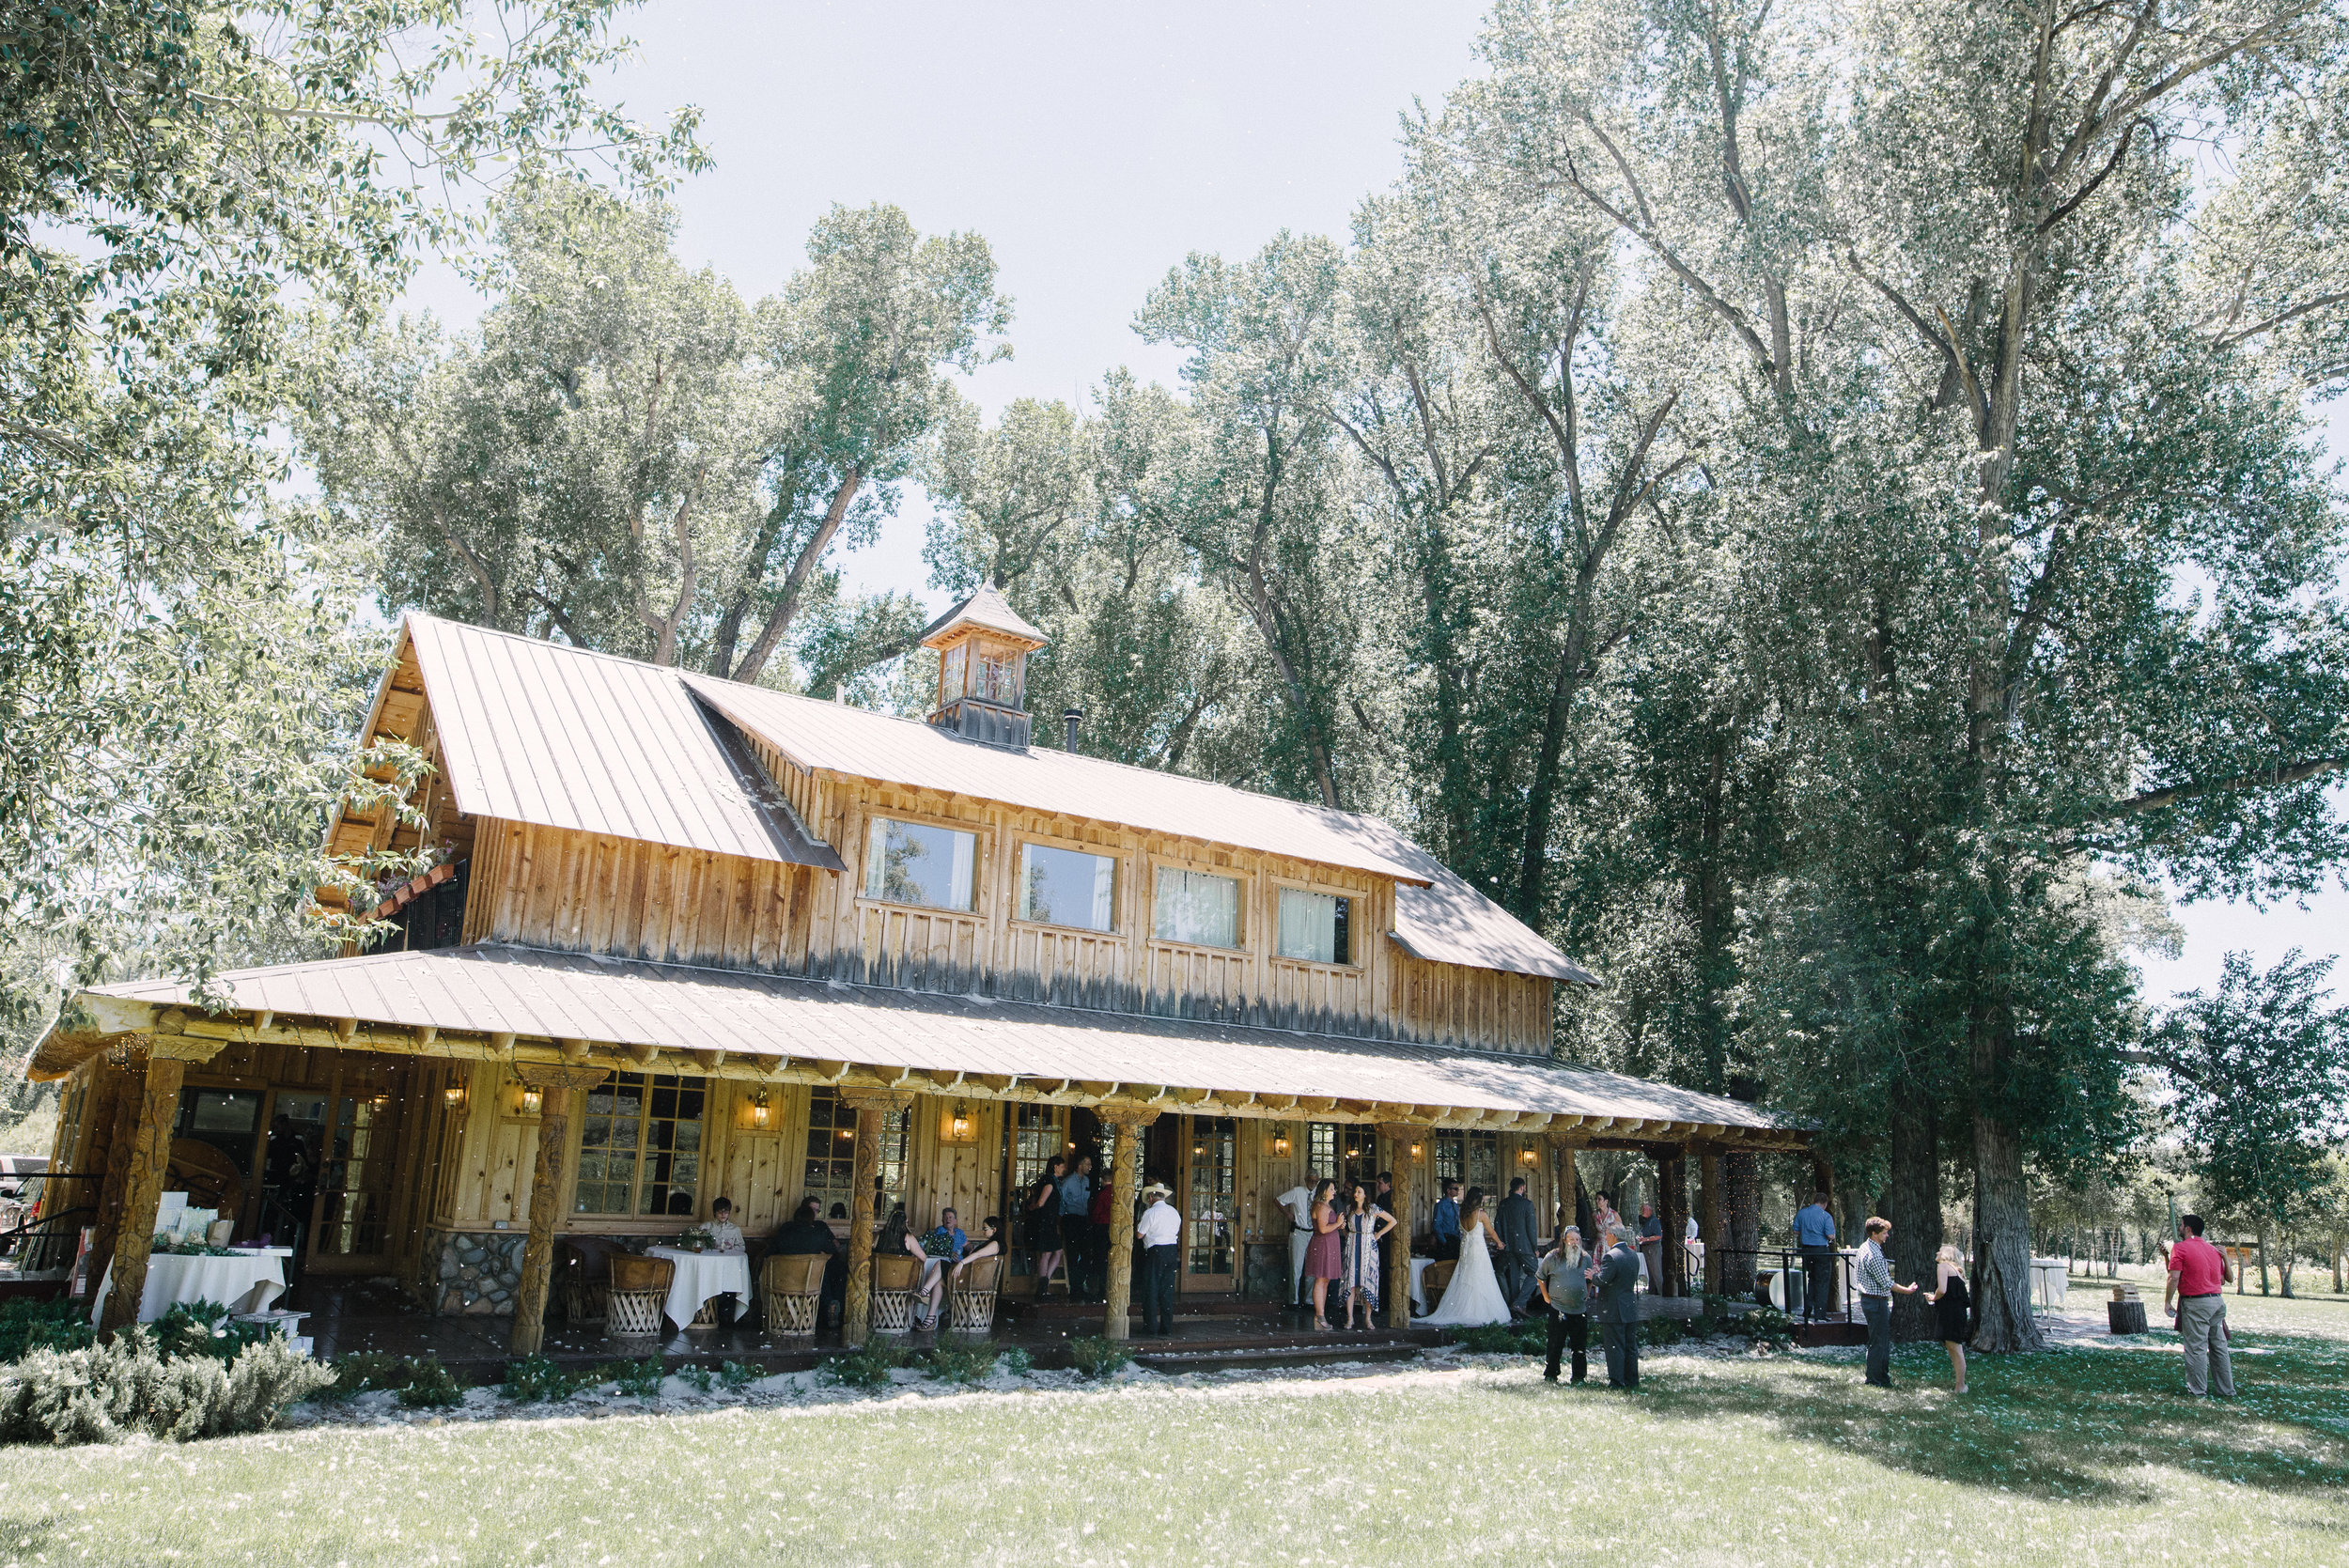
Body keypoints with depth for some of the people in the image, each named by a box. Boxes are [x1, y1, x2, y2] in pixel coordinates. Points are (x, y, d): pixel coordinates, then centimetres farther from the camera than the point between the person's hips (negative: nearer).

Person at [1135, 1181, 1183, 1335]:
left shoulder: (1150, 1213, -10)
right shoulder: (1174, 1212, 10)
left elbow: (1139, 1235, -7)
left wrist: (1137, 1225, 12)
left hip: (1154, 1253, -6)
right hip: (1172, 1250, 6)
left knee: (1151, 1289, 2)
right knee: (1168, 1289, 10)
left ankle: (1151, 1326, 4)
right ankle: (1167, 1326, 12)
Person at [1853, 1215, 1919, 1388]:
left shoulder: (1864, 1247, 9)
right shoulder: (1874, 1254, -23)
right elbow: (1886, 1284, -19)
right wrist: (1907, 1290, -7)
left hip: (1868, 1298, 10)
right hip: (1876, 1302, -10)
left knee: (1883, 1340, 18)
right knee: (1878, 1342, -1)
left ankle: (1883, 1376, 26)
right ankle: (1874, 1379, 7)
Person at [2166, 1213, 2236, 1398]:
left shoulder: (2180, 1248, -8)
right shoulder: (2213, 1250, 11)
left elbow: (2174, 1278, -15)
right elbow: (2229, 1278, 16)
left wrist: (2167, 1301, -6)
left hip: (2195, 1303, -7)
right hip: (2217, 1300, 7)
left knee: (2196, 1348, -1)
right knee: (2219, 1346, 14)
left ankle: (2198, 1390, 3)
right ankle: (2226, 1389, 19)